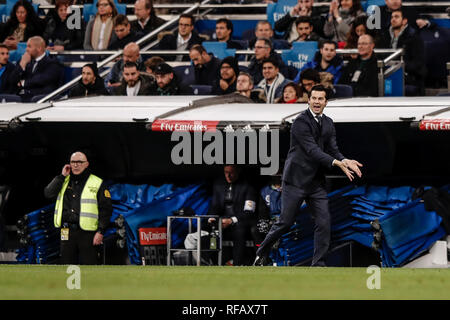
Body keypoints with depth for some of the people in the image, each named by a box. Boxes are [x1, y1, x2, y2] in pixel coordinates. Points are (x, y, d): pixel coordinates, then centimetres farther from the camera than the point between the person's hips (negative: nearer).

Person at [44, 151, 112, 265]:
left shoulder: (97, 184, 2)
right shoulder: (65, 181, 15)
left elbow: (106, 209, -1)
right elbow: (48, 193, 1)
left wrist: (101, 231, -10)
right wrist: (62, 176, -2)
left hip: (87, 234, -4)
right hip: (67, 233, 4)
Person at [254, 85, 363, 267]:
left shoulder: (328, 124, 11)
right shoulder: (301, 121, -12)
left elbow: (333, 150, 5)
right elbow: (312, 150, -21)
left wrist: (346, 161, -17)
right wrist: (336, 163, -30)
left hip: (317, 182, 6)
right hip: (296, 179, -6)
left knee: (324, 223, -3)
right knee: (285, 223, -1)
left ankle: (318, 264, 4)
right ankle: (262, 254, 19)